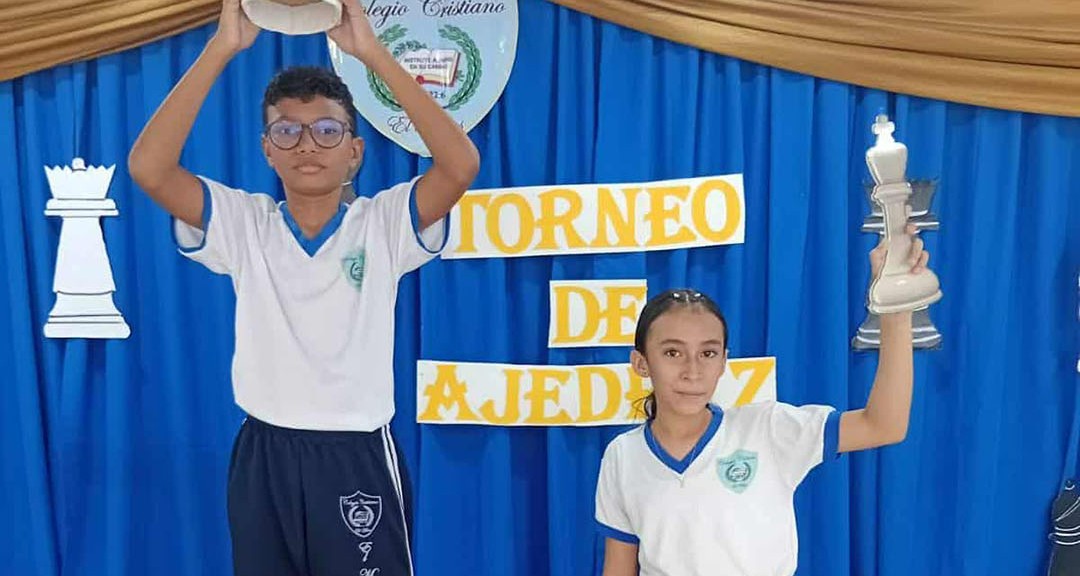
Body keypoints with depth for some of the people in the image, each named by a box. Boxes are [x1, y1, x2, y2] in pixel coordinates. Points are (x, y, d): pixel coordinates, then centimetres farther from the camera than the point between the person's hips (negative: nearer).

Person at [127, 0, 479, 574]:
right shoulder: (242, 223, 0)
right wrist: (222, 47, -19)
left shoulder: (384, 223, -4)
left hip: (359, 459, -2)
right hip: (265, 458, 2)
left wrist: (373, 52, -23)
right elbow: (148, 167, -14)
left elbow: (461, 165, -21)